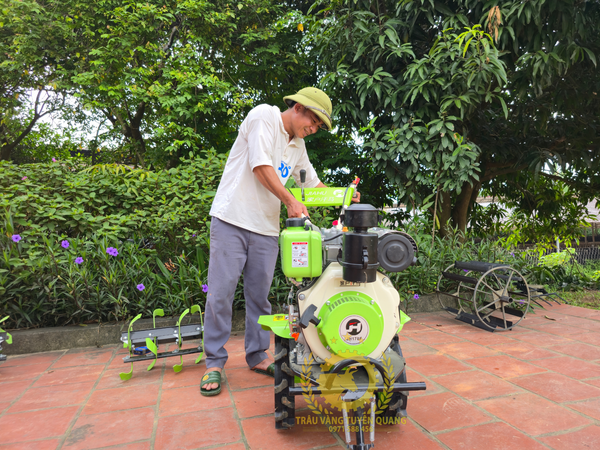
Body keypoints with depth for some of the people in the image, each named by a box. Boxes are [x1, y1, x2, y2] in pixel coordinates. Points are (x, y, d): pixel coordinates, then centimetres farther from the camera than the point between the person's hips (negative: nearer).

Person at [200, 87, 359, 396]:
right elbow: (261, 166, -15)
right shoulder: (263, 116, -4)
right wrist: (290, 201, -15)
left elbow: (313, 183, 24)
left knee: (259, 295, 9)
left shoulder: (298, 146, 18)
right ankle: (214, 364, 10)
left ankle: (257, 357, 22)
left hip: (266, 229, 7)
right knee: (221, 293, -3)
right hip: (232, 220, -6)